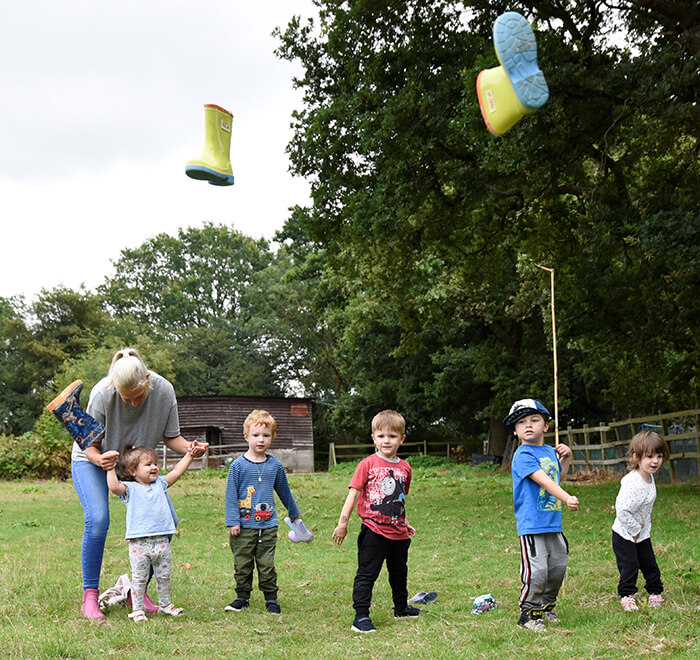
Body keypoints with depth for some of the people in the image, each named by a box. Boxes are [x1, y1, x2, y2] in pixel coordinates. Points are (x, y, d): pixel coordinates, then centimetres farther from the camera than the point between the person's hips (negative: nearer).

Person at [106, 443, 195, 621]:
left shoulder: (159, 484, 14)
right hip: (139, 544, -5)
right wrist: (110, 468, -22)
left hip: (162, 541, 5)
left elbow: (176, 472, 18)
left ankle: (165, 604, 30)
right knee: (139, 578, 2)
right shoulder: (130, 488, -2)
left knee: (164, 576, 15)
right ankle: (137, 609, 12)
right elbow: (114, 487, -20)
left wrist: (188, 455, 17)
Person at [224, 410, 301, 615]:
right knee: (242, 564, 7)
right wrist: (233, 521, -7)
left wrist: (294, 513, 30)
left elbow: (284, 491, 20)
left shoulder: (275, 465, 5)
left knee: (267, 564, 5)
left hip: (268, 525, 2)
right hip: (244, 526, -1)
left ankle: (271, 598, 16)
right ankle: (242, 597, 21)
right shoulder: (238, 465, -4)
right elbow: (231, 494, -2)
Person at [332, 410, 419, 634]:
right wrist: (342, 523, -12)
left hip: (398, 533, 6)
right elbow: (354, 493, -8)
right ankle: (361, 617, -1)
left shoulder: (404, 467, 7)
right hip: (373, 531, -5)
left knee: (399, 572, 22)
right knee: (366, 574, -5)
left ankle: (401, 607, 40)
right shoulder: (367, 464, -8)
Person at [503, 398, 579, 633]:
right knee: (537, 571, -10)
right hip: (532, 524, -8)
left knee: (558, 567, 14)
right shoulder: (523, 455, -13)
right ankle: (529, 613, 5)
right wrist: (567, 498, -34)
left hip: (553, 522, 8)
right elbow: (543, 480, -25)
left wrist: (566, 458, 14)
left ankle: (546, 606, 33)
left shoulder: (550, 452, 12)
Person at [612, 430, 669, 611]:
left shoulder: (649, 477, -2)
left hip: (642, 533, 8)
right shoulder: (632, 483, -32)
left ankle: (655, 591, 31)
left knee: (649, 563, 15)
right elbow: (622, 510, -32)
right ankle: (626, 595, 18)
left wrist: (644, 525, 5)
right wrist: (635, 529, -20)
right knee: (629, 566, 0)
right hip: (624, 535, -8)